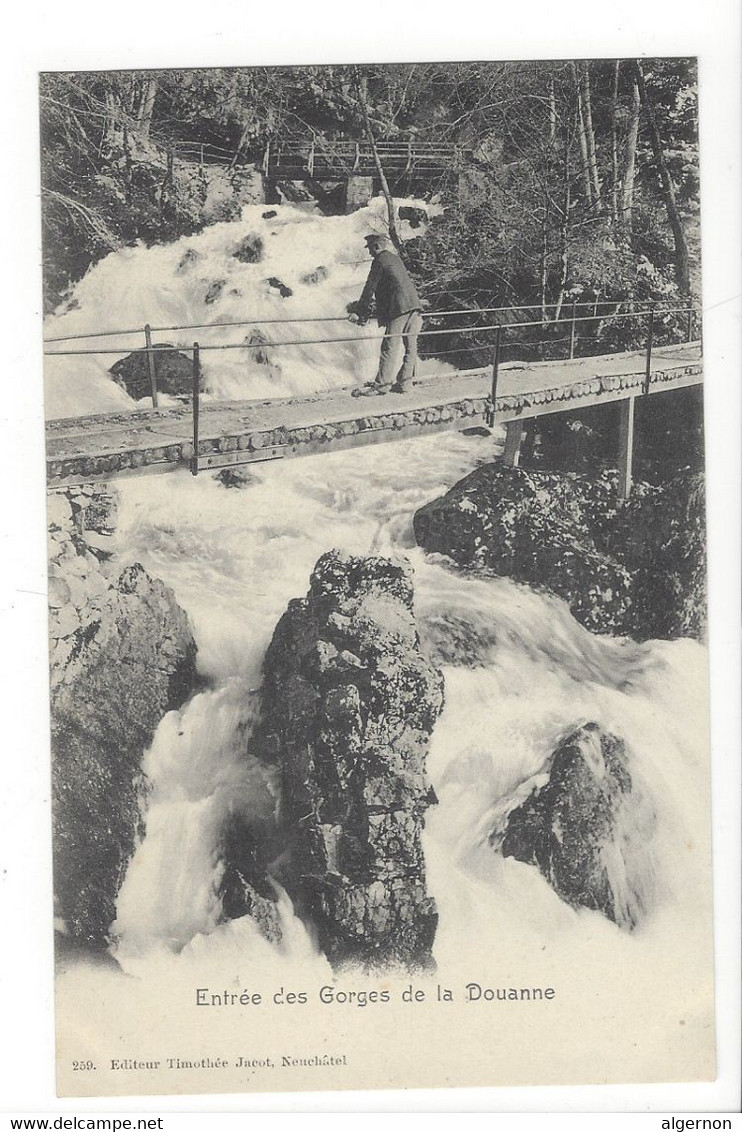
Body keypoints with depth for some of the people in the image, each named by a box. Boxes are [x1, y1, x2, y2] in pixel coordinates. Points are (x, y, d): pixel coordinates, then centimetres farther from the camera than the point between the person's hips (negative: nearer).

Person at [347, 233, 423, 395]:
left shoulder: (380, 261, -3)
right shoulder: (395, 258, 23)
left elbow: (370, 288, -4)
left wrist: (361, 312, 1)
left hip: (398, 308, -9)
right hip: (414, 304, 9)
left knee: (390, 347, -6)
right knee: (410, 346, 7)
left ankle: (381, 385, -4)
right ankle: (404, 383, 12)